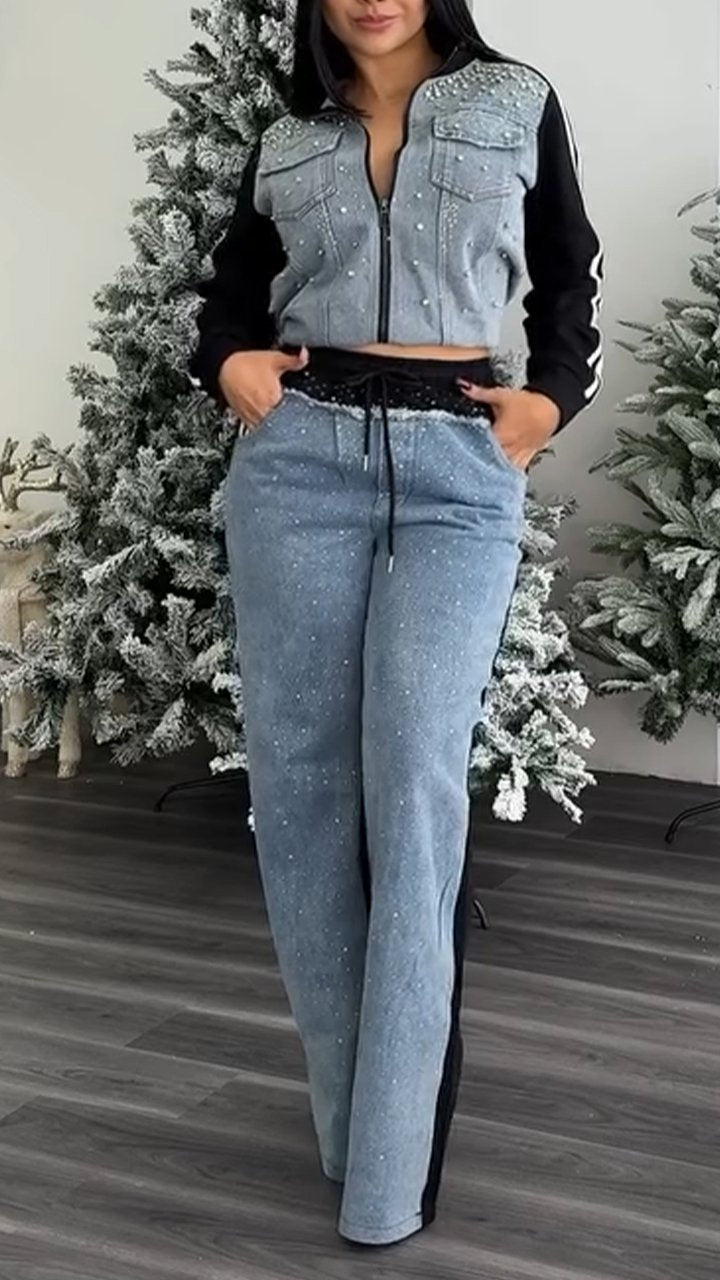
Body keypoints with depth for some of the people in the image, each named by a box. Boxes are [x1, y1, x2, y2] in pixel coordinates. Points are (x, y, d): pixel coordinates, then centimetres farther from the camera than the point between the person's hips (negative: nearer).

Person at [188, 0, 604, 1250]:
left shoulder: (520, 105, 10)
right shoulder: (286, 142, 14)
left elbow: (569, 280, 16)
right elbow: (228, 286, 23)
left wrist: (551, 398, 1)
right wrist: (229, 363, 2)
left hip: (459, 472, -2)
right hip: (298, 459, 3)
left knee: (415, 779, -14)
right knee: (297, 776, -1)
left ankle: (391, 1170, -6)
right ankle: (356, 1105, 14)